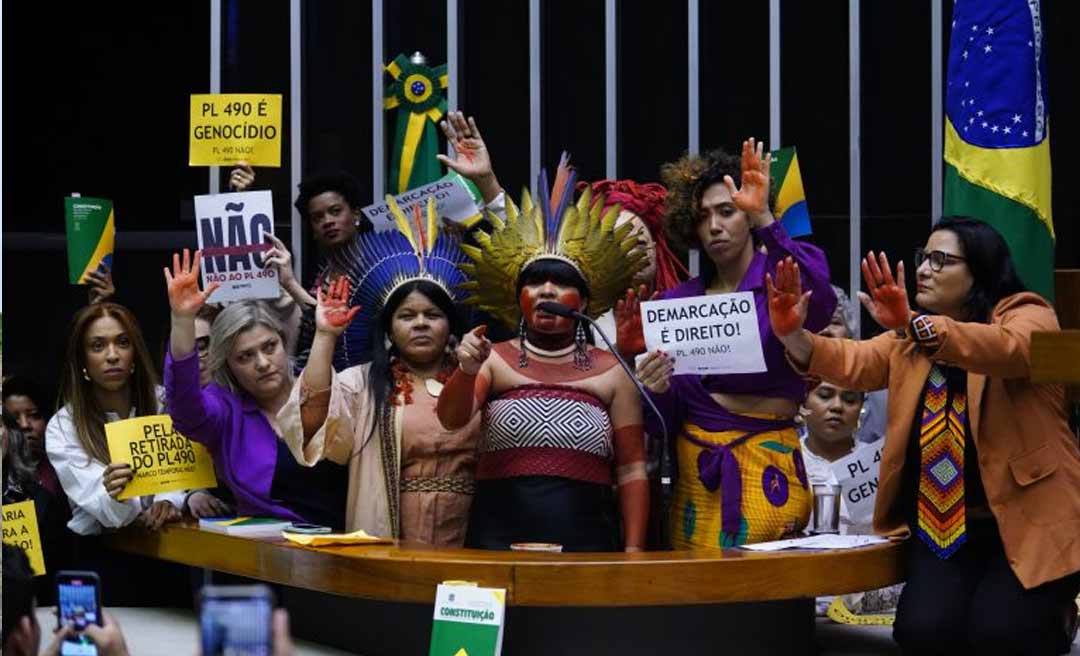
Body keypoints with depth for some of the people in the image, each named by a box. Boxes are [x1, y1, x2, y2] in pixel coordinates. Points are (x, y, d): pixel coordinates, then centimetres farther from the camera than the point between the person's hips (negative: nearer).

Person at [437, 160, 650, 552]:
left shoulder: (610, 372, 9)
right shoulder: (496, 360, 8)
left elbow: (631, 469, 8)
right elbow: (452, 419, -9)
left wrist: (633, 551, -1)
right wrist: (467, 371, -29)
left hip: (586, 543, 0)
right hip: (498, 541, 0)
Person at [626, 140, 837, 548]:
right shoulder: (678, 301, 11)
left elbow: (818, 304, -27)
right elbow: (664, 422, 9)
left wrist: (765, 220, -33)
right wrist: (657, 390, -14)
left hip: (768, 469, -4)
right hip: (695, 473, 4)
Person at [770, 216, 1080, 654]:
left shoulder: (1028, 316, -4)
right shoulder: (910, 338, 13)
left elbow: (1008, 348, -28)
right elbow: (856, 362, -5)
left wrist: (913, 325, -43)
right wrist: (795, 337, -26)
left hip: (1028, 520, -4)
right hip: (942, 527, 4)